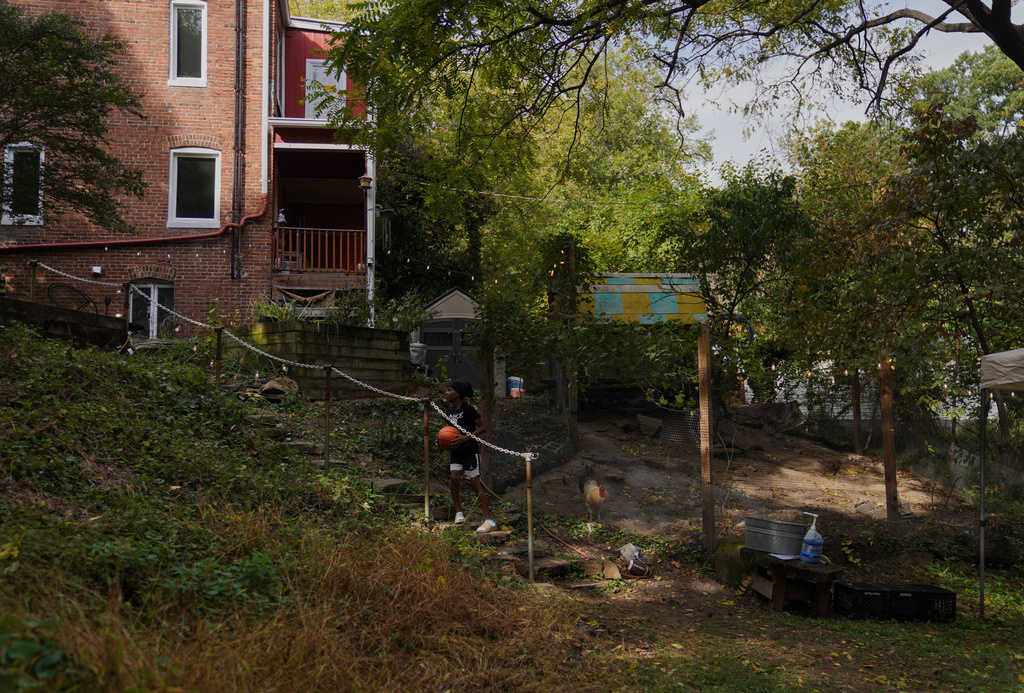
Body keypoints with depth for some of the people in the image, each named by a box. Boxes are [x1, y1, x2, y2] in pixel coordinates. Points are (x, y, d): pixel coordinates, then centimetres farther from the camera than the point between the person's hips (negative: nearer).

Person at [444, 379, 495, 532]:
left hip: (470, 450, -7)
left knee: (475, 483, -8)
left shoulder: (468, 409, -15)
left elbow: (483, 427, -14)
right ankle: (459, 513, 9)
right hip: (456, 451, 7)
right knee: (454, 479, -8)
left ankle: (489, 520, -5)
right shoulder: (450, 410, 8)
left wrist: (465, 438, -23)